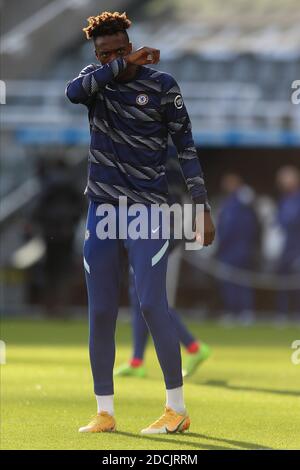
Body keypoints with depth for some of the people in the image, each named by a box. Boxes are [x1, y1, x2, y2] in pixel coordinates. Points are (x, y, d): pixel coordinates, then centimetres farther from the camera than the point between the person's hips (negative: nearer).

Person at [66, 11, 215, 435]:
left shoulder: (161, 85, -3)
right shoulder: (95, 80, 6)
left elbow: (186, 146, -3)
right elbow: (73, 92, -19)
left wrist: (203, 207, -9)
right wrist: (122, 65, -22)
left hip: (147, 209, -4)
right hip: (102, 210, 4)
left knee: (152, 304, -14)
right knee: (101, 313, 3)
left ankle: (177, 408, -6)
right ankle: (104, 412, 11)